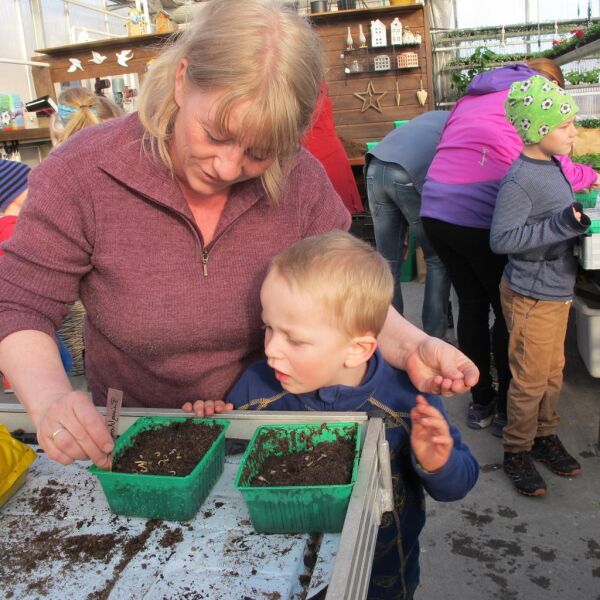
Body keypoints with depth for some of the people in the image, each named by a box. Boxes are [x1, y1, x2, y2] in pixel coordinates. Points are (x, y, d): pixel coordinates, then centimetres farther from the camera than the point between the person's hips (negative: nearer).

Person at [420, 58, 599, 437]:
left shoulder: (472, 96, 25)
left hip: (436, 210, 7)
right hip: (481, 216, -6)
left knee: (472, 305, 16)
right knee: (507, 311, 8)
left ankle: (480, 404, 26)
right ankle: (507, 411, 19)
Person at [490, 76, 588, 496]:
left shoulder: (552, 166, 7)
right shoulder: (519, 182, -22)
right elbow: (502, 239, -27)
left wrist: (577, 219, 5)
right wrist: (562, 224, -27)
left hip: (558, 290, 9)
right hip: (532, 296, -9)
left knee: (553, 372, 20)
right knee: (531, 379, 4)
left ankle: (545, 436, 38)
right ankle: (517, 451, 22)